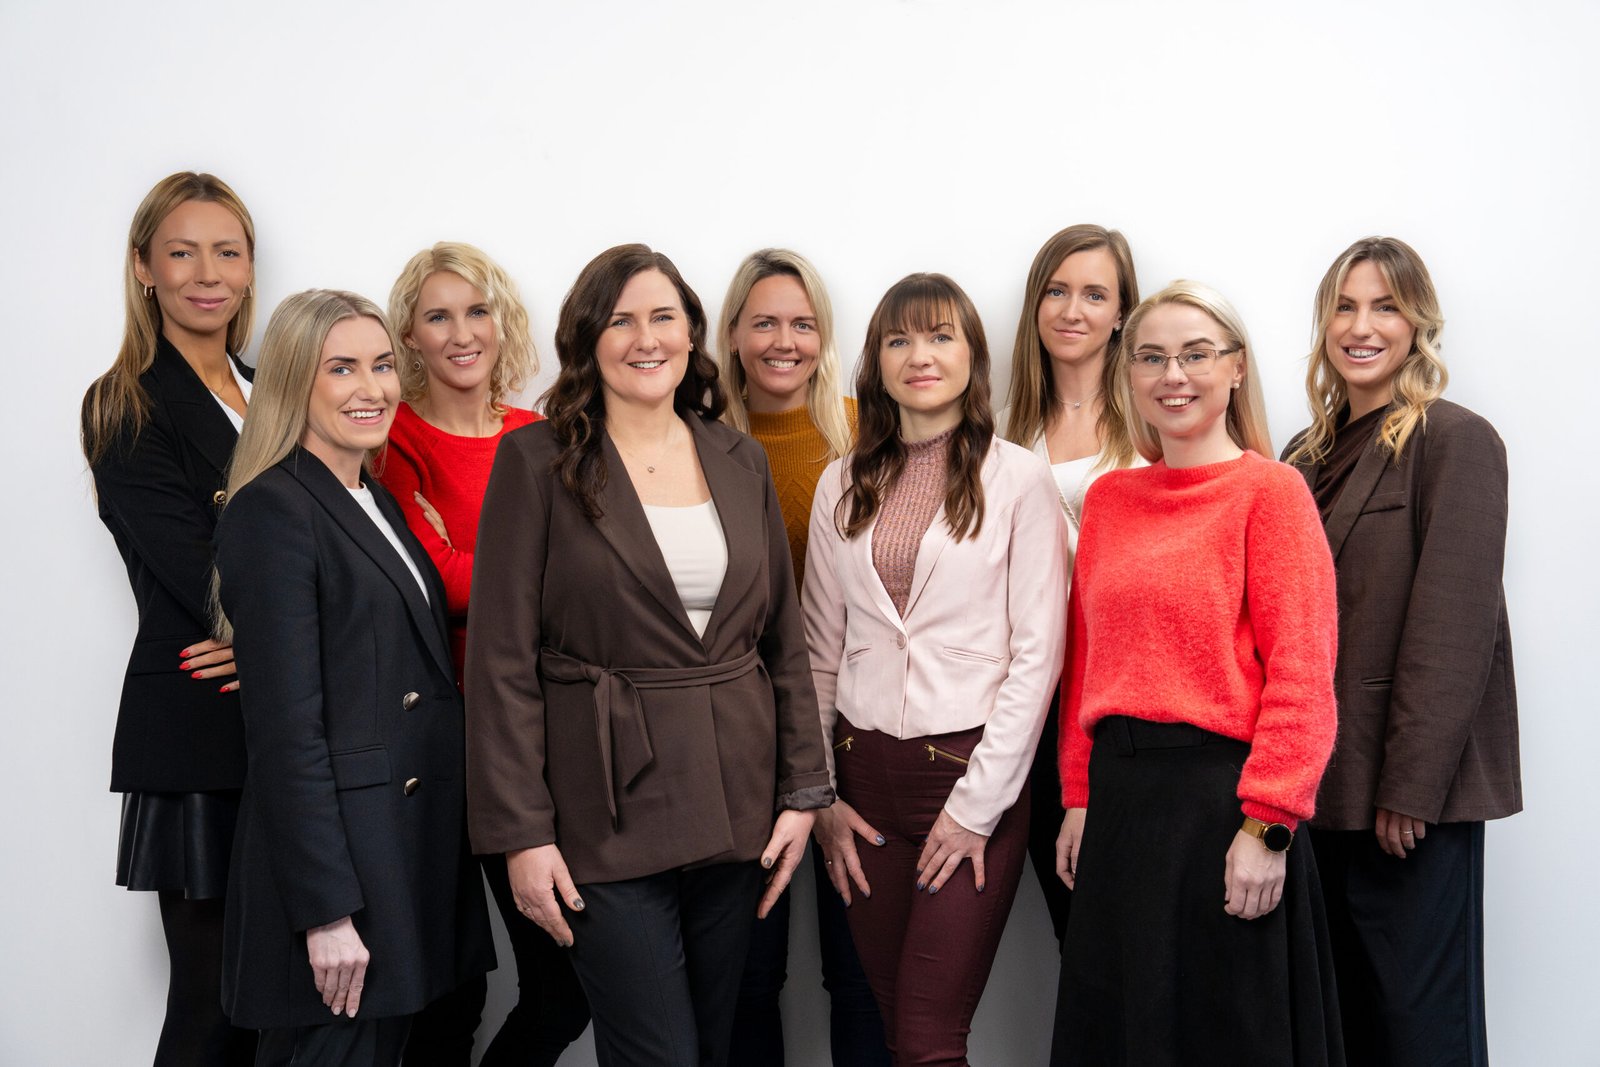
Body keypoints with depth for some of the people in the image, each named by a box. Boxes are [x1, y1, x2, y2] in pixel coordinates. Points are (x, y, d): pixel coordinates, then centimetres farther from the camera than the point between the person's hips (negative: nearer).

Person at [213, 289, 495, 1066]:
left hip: (414, 843, 8)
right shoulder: (272, 510, -12)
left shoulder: (379, 501, 14)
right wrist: (327, 910, -19)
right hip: (334, 848, -8)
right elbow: (284, 728, -17)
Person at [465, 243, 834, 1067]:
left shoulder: (740, 460, 9)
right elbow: (502, 659, -7)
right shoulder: (537, 461, -5)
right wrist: (520, 832, -11)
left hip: (736, 804, 5)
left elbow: (783, 639, 11)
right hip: (608, 808, -4)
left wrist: (802, 789, 5)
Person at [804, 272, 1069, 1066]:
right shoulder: (844, 485, 9)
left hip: (971, 774, -4)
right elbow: (820, 650, 11)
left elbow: (1037, 653, -6)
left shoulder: (1017, 479, -3)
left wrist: (978, 804, -10)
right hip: (865, 775, 4)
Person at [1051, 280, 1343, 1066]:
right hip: (1118, 793, 6)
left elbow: (1301, 674, -11)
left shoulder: (1271, 490, -6)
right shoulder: (1108, 497, 11)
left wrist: (1266, 825, -16)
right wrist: (1078, 797, 10)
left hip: (1220, 788, -5)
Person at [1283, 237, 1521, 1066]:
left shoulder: (1454, 441, -8)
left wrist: (1410, 787, -18)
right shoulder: (1307, 456, 14)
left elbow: (1454, 626, -14)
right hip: (1323, 782, 7)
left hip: (1413, 791, -7)